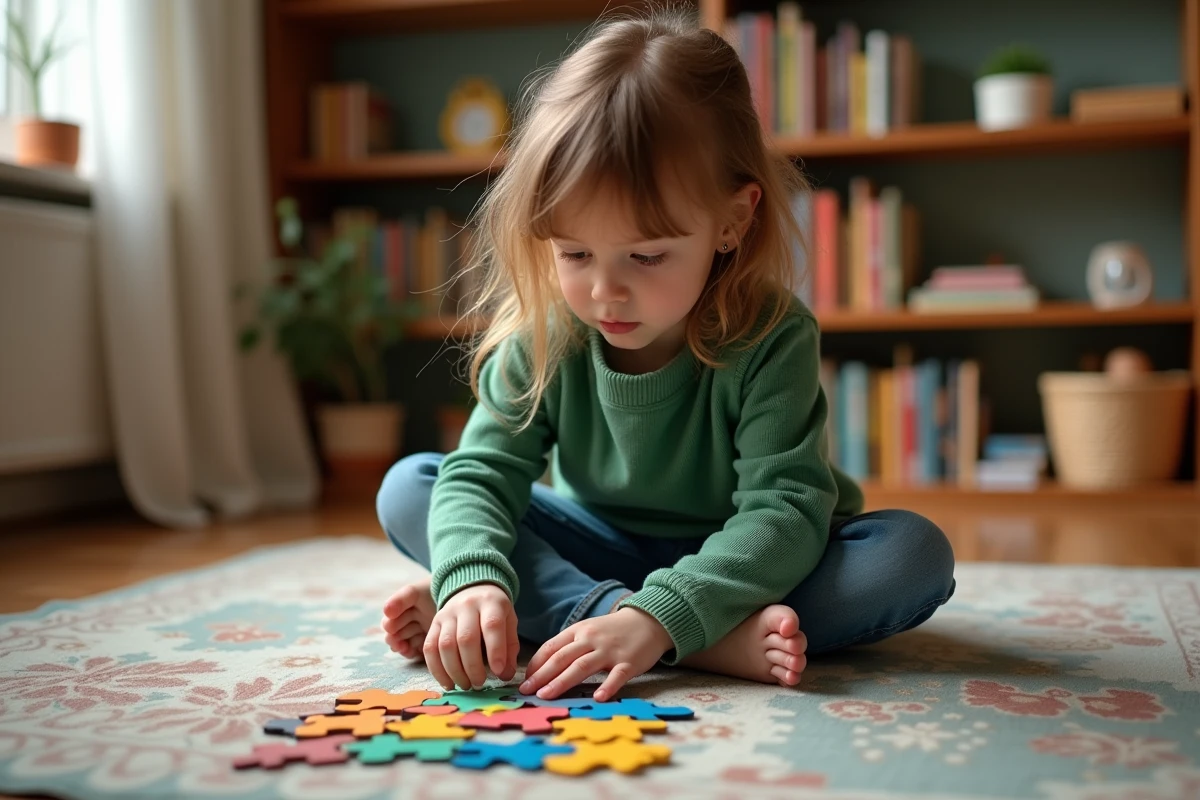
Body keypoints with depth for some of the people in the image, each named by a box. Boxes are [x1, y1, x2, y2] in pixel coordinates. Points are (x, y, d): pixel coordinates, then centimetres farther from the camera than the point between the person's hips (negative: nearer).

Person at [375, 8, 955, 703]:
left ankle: (552, 609, -33)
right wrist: (473, 579, -41)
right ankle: (710, 641, -32)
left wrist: (659, 615, -46)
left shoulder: (773, 339, -24)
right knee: (406, 489, -16)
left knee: (916, 555, -29)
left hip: (730, 562, -2)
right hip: (598, 550, 2)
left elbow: (785, 508, -31)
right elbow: (482, 472, -18)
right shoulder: (543, 339, -15)